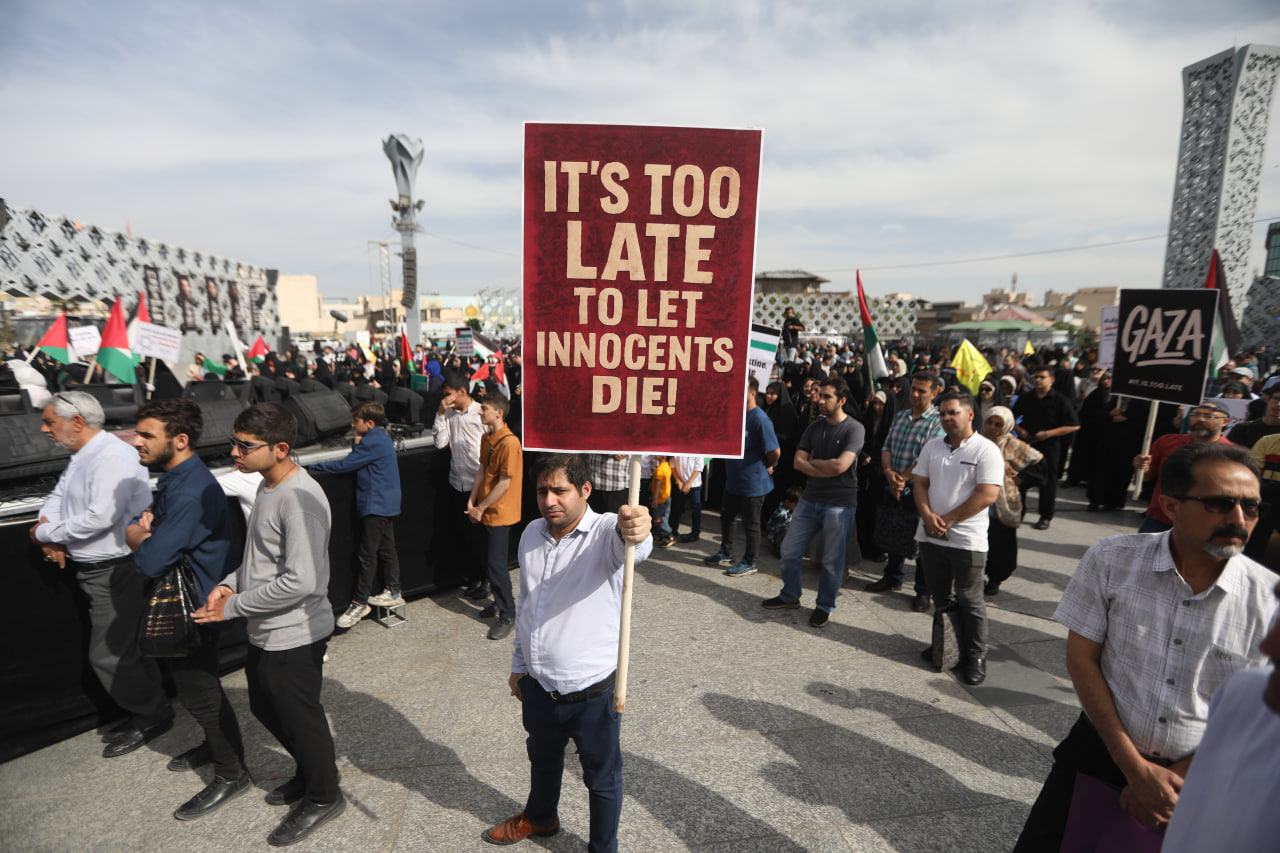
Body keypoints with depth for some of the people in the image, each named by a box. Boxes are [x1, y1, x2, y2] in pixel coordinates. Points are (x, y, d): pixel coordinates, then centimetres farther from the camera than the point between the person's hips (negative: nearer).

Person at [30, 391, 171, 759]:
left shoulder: (113, 456, -20)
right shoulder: (81, 457, 13)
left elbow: (100, 518, -26)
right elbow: (57, 497, 19)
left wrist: (45, 534, -11)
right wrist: (48, 529, -2)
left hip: (116, 573, -10)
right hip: (96, 572, 10)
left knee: (109, 655, -3)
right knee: (129, 649, 17)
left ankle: (151, 717, 14)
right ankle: (148, 713, 30)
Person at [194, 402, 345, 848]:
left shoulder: (300, 499, -28)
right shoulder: (268, 487, 5)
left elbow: (301, 581, -30)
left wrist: (234, 606, -18)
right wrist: (230, 583, 1)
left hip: (294, 636, -10)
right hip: (265, 631, 10)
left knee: (300, 716, 9)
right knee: (265, 707, 25)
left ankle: (322, 797, 33)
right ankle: (310, 772, 48)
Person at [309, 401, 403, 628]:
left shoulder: (373, 441, -17)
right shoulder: (381, 438, 14)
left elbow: (345, 465, -16)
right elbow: (357, 462, 15)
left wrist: (316, 466, -4)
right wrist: (357, 444, -1)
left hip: (376, 505, -10)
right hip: (388, 504, 10)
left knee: (367, 554, -4)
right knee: (386, 549, 15)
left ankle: (359, 603, 2)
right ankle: (392, 592, 24)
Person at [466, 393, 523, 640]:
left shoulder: (509, 442, -21)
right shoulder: (486, 437, 8)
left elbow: (505, 483, -20)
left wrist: (481, 508, -14)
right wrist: (472, 501, 4)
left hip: (500, 512, -8)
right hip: (485, 511, 9)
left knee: (496, 562, -4)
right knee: (490, 560, 17)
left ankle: (508, 615, 7)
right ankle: (500, 601, 34)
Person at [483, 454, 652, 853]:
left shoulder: (605, 531, -21)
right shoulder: (531, 534, -1)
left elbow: (632, 546, -47)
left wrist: (633, 533, -71)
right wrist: (518, 664, 17)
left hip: (592, 690, -6)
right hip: (537, 684, 6)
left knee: (602, 777, 16)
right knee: (542, 758, 31)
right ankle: (540, 817, 59)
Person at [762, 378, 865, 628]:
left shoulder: (853, 429, -10)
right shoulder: (815, 427, 7)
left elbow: (840, 465, -22)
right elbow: (798, 462, 1)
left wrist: (813, 461, -6)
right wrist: (826, 470, -13)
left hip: (839, 504, -6)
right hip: (810, 499, 6)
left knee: (832, 560, 7)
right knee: (789, 550, 10)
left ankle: (825, 606, 25)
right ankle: (789, 595, 30)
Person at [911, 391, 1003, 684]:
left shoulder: (986, 450, -9)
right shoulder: (932, 447, 9)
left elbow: (988, 495, -16)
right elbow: (920, 483, 8)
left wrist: (947, 520, -15)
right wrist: (928, 515, -10)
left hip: (967, 539, -5)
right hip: (931, 536, 5)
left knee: (969, 600, 6)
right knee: (941, 597, 17)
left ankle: (975, 656, 21)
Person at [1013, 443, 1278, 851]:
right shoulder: (1111, 560, -12)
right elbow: (1081, 658, -9)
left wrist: (1176, 777, -8)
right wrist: (1135, 767, -11)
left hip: (1197, 777, 0)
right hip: (1099, 752, 0)